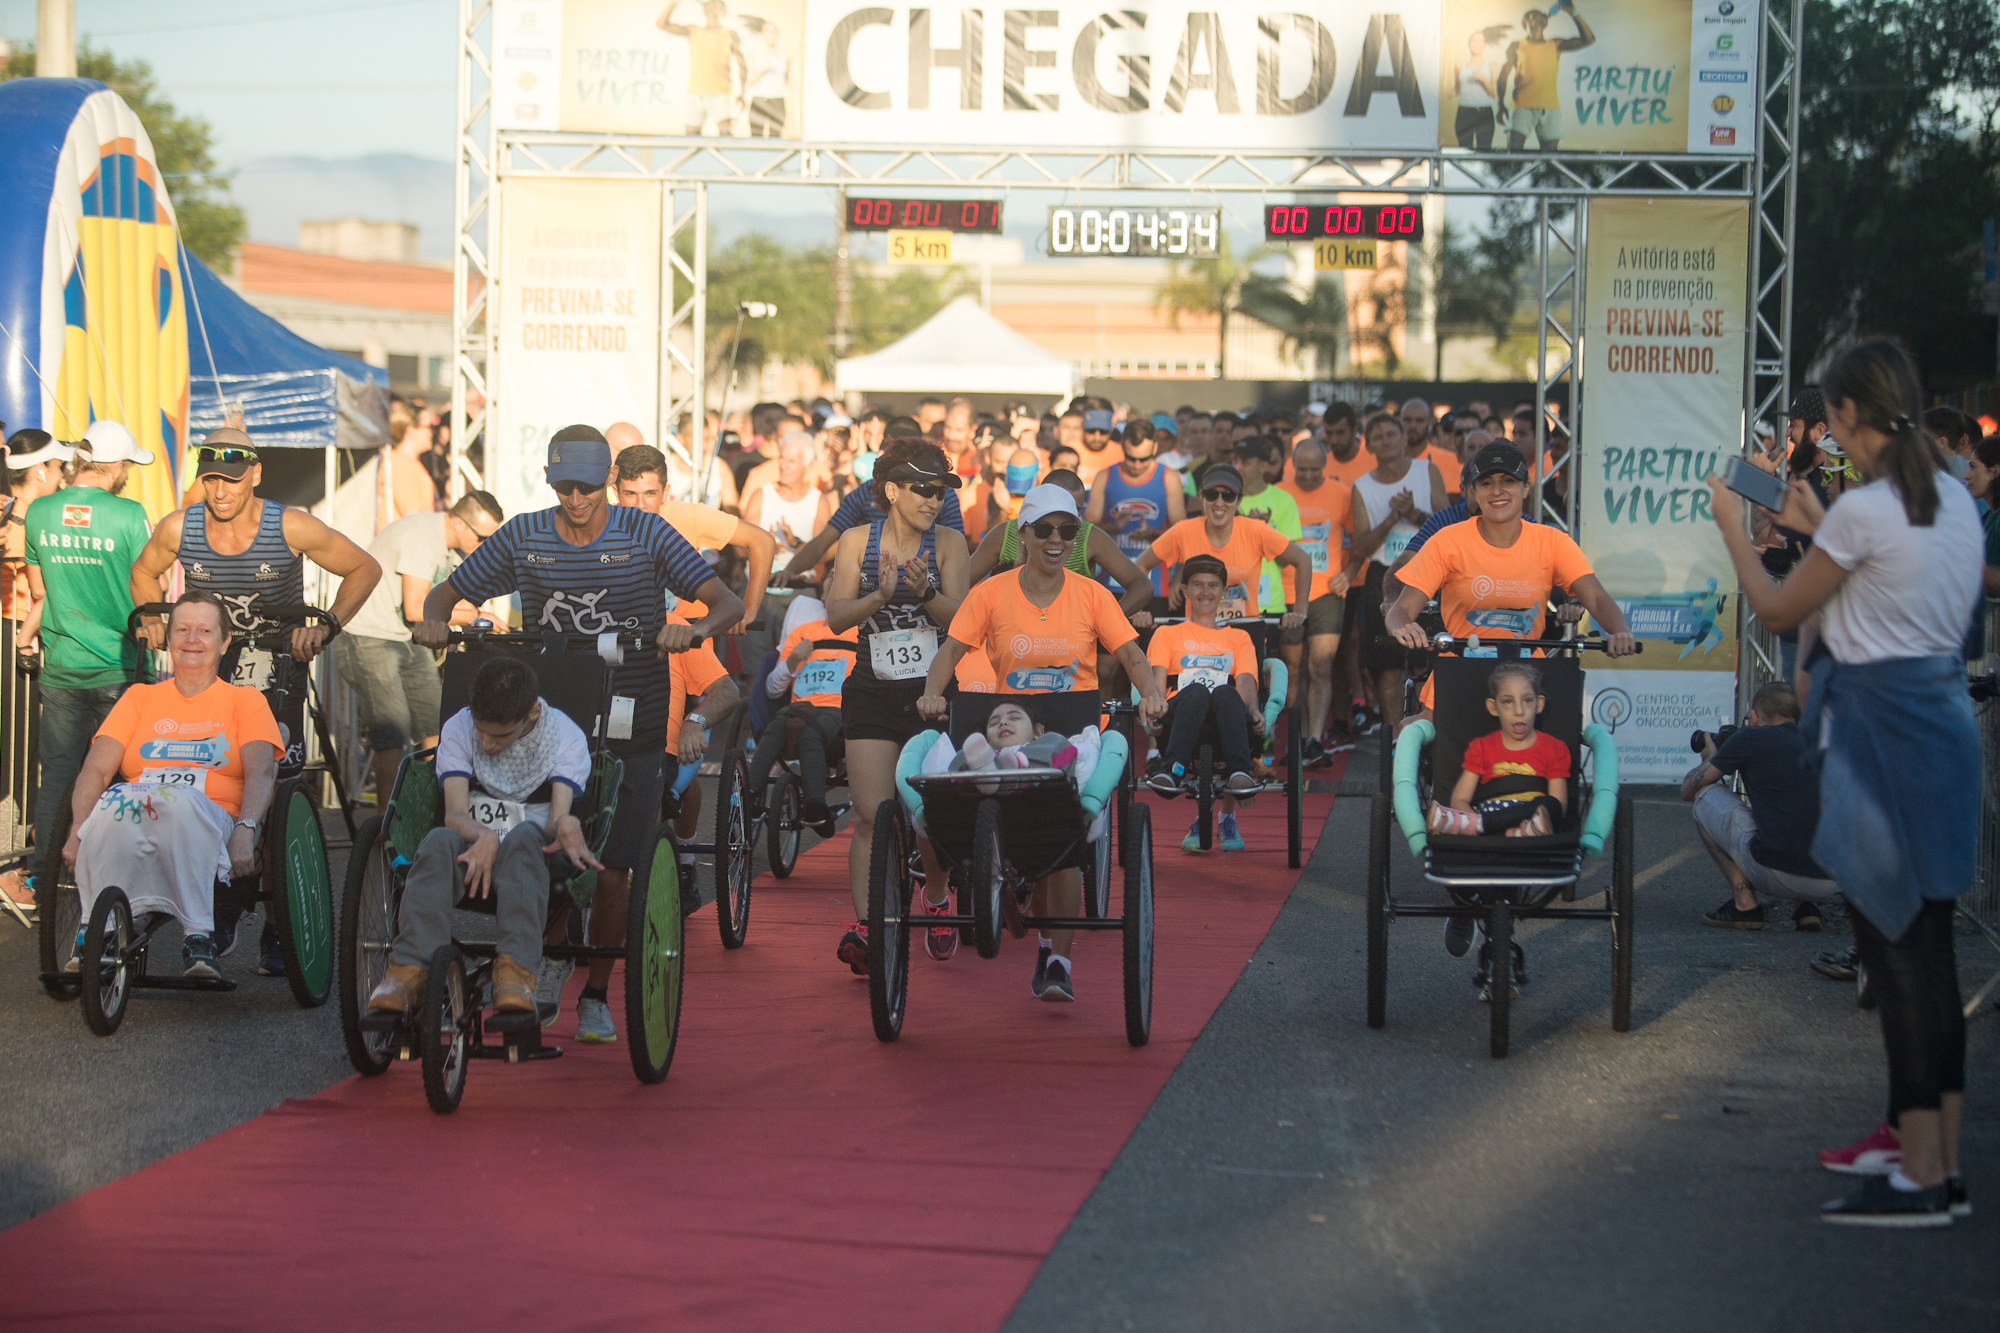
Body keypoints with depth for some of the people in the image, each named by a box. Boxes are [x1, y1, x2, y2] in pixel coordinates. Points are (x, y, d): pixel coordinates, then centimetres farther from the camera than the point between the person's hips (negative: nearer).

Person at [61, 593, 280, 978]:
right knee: (115, 801, -36)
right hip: (130, 825, 1)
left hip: (209, 822, -1)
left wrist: (245, 831, -19)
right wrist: (78, 830, -8)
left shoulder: (245, 701, 21)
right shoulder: (140, 697, 27)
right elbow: (96, 768, 12)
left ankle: (197, 937, -43)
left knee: (181, 799, -39)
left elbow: (261, 772, 3)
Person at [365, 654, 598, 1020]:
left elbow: (558, 818, -14)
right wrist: (484, 838, -34)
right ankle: (410, 969, -45)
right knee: (438, 842, -34)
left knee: (523, 835, -37)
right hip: (472, 853, 1)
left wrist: (566, 826, -40)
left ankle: (517, 972, -50)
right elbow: (454, 814, -10)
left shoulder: (565, 736, -1)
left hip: (535, 859, -1)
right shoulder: (458, 729, 1)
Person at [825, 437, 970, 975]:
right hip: (873, 694, 0)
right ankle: (863, 925, -17)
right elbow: (837, 616, -5)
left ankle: (936, 895, 32)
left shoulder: (948, 542, 0)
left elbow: (959, 618, -8)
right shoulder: (857, 541, 2)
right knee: (873, 815, -11)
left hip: (932, 691, 0)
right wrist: (881, 596, -23)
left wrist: (926, 593, -28)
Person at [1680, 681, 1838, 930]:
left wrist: (1710, 758, 41)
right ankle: (1808, 907, 16)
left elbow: (1688, 790, 18)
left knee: (1705, 797, 17)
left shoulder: (1749, 738, 6)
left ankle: (1744, 903, 12)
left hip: (1778, 876, -5)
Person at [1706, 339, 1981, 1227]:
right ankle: (1940, 1158, 16)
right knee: (1928, 949, 12)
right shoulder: (1955, 501, 9)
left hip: (1880, 736, -8)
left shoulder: (1863, 511, -16)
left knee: (1894, 950, -6)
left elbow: (1777, 611, -3)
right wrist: (1817, 529, 28)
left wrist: (1732, 528, 11)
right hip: (1946, 718, 8)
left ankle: (1919, 1179, -7)